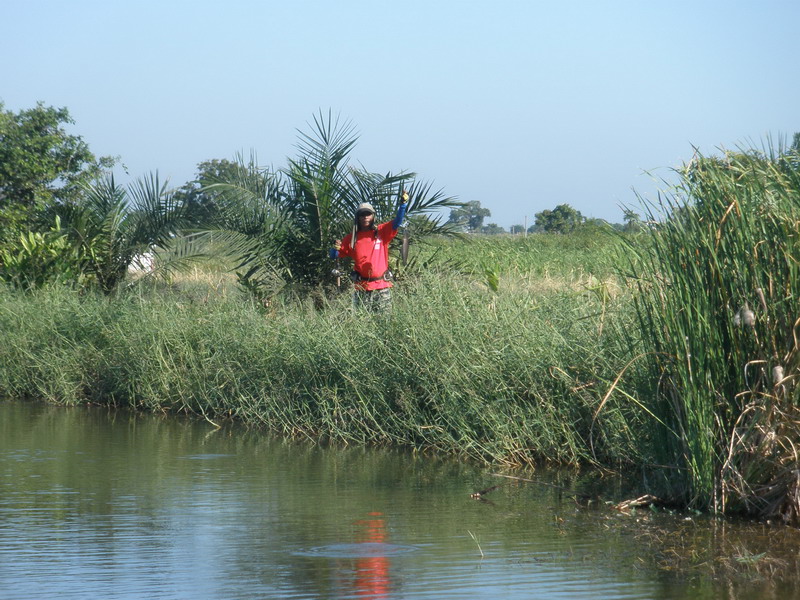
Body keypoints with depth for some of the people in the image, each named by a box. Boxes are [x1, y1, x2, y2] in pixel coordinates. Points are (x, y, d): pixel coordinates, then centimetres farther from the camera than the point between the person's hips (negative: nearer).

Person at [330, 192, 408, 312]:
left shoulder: (382, 232, 4)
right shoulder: (352, 238, 7)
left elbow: (397, 221, -9)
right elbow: (334, 256, 12)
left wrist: (403, 204, -24)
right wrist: (335, 247, -11)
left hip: (382, 287, -1)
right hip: (361, 287, 1)